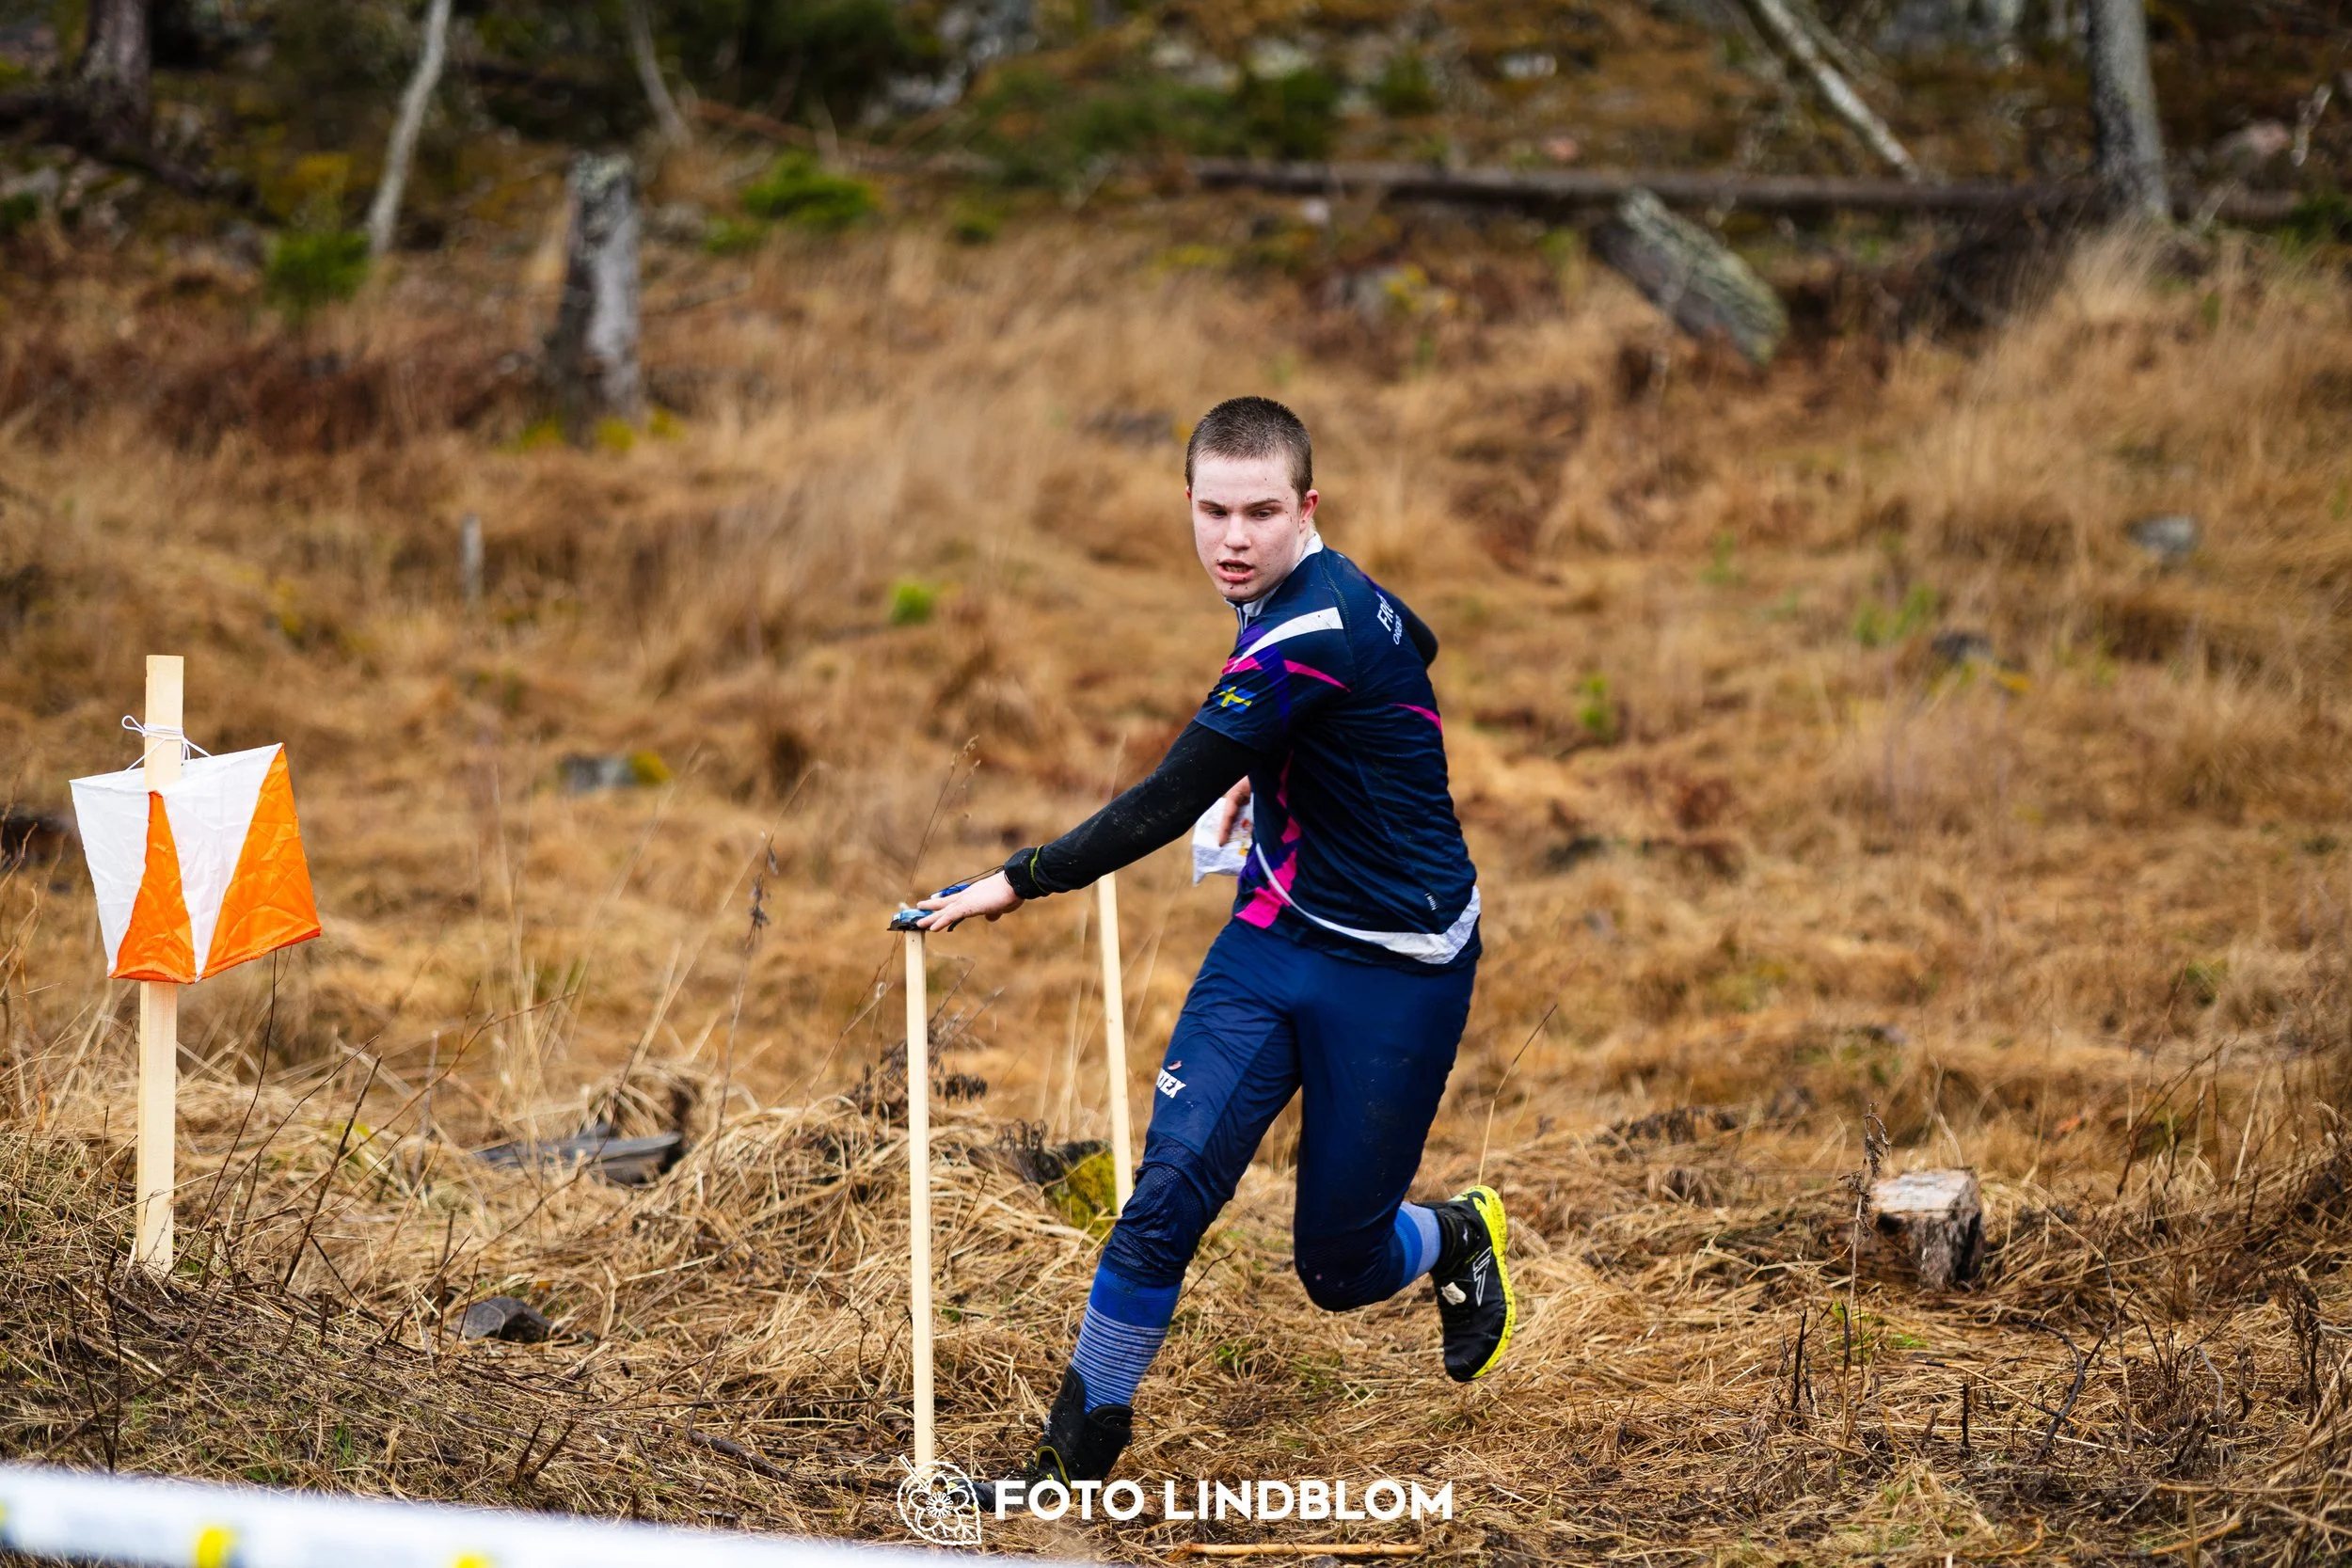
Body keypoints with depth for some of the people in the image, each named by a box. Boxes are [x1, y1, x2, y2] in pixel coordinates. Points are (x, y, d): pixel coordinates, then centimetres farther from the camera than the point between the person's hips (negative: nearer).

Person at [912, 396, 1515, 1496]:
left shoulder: (1311, 638, -27)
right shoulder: (1327, 590, 1)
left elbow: (1166, 806, -26)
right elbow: (1411, 644, 24)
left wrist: (1019, 881, -18)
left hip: (1395, 972, -7)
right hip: (1273, 939, 7)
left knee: (1337, 1268, 3)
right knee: (1170, 1185, -9)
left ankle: (1457, 1242, 38)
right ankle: (1078, 1455, -2)